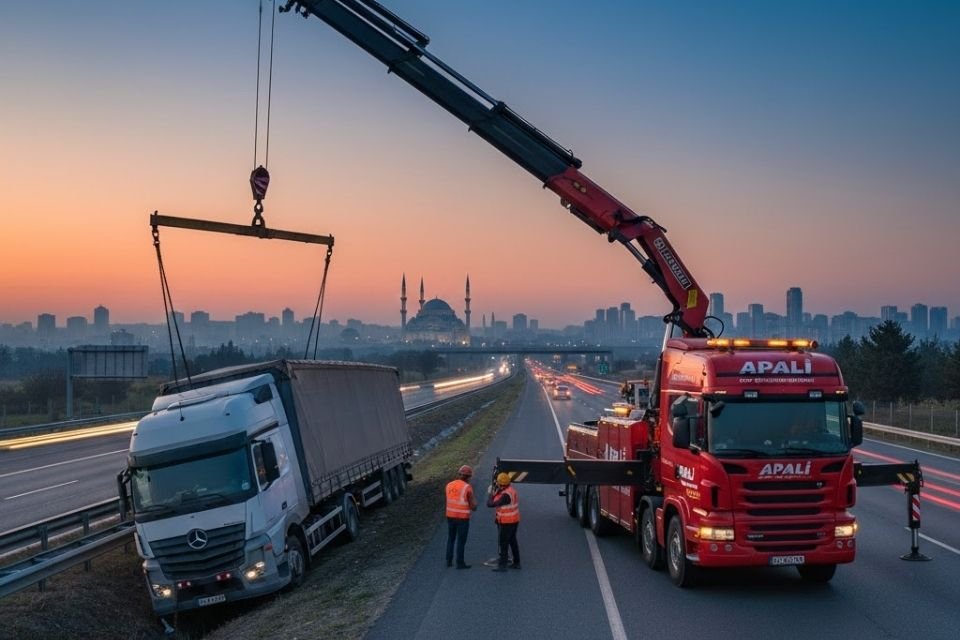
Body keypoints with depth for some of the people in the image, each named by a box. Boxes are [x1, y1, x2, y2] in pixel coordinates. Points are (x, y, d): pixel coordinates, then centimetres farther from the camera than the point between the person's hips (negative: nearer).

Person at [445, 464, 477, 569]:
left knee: (451, 539, 18)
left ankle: (449, 561, 20)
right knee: (461, 541, 4)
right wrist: (474, 501, 9)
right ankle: (460, 563, 9)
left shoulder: (449, 485, 1)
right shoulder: (468, 488, -16)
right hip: (463, 518, -5)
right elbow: (473, 507, -13)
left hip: (450, 516, 5)